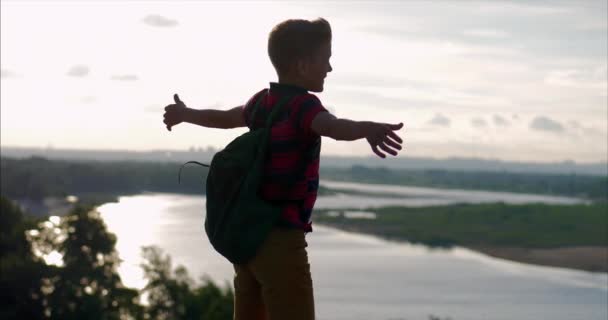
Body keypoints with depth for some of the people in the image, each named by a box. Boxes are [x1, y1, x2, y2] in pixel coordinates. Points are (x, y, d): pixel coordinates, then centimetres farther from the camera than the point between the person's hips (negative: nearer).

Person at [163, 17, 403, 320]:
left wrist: (184, 113, 52)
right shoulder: (303, 105, -15)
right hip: (281, 238, -9)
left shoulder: (261, 101, 11)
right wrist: (368, 130, -58)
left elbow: (222, 118, 31)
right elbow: (334, 126, -38)